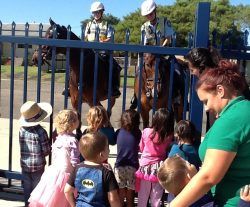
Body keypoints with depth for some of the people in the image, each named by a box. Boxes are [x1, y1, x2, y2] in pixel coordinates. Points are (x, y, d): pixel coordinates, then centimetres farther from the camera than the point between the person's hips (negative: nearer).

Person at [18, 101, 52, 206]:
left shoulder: (22, 129, -5)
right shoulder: (41, 131, -19)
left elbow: (23, 147, 4)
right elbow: (46, 150, -14)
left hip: (25, 164, 4)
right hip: (38, 165, -4)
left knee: (27, 187, 16)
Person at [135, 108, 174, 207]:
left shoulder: (146, 132, -10)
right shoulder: (169, 137, -14)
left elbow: (141, 148, 4)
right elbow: (168, 150, 0)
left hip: (145, 167, 1)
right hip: (158, 170, -1)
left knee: (142, 199, 14)